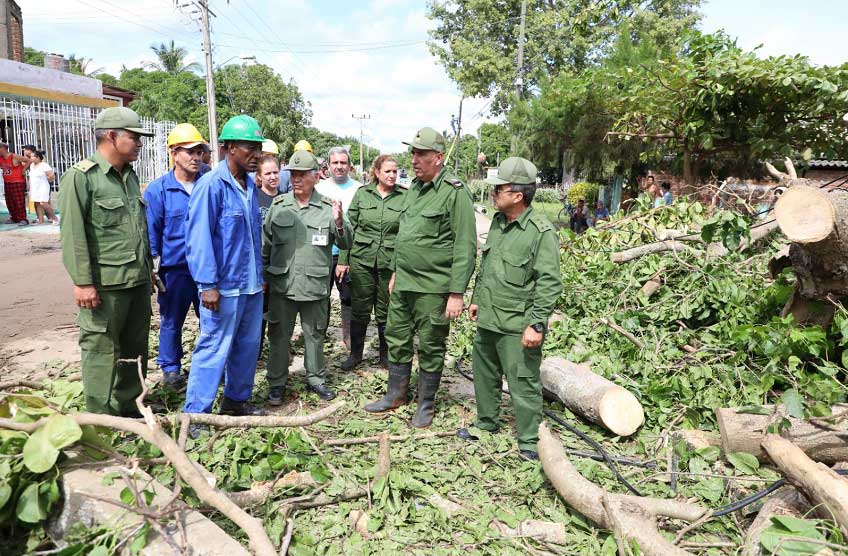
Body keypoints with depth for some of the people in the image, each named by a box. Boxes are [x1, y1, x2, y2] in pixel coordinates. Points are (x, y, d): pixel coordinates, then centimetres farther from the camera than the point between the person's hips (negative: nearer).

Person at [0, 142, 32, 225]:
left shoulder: (14, 157, -14)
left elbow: (29, 161, -13)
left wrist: (23, 171, -9)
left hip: (18, 182, -7)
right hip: (7, 183, 7)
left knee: (19, 202, -6)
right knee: (10, 202, 10)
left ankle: (23, 219, -2)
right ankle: (14, 218, 19)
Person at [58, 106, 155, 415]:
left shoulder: (130, 176, 14)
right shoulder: (80, 177, -9)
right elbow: (73, 235, -14)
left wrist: (148, 267, 20)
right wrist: (82, 282, -18)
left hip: (138, 281, 8)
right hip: (105, 285, -7)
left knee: (135, 348, 15)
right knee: (102, 352, 1)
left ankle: (130, 408, 29)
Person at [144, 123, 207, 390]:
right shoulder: (158, 190, -5)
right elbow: (152, 233, -2)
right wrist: (153, 269, -4)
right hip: (175, 269, -2)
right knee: (171, 322, 12)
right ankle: (170, 368, 29)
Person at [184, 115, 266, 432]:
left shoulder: (249, 185, 10)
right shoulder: (211, 185, -14)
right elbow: (199, 237, -16)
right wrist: (208, 284, -19)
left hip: (251, 285, 8)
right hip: (224, 286, -8)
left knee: (248, 346, 16)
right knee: (214, 349, -1)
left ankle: (237, 400, 32)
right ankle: (195, 414, 12)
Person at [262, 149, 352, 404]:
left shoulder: (328, 207, -2)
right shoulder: (278, 205, 4)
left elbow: (346, 244, -3)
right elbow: (265, 243, 10)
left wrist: (339, 222, -21)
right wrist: (262, 275, 8)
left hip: (315, 285, -1)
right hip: (281, 284, 1)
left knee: (315, 334, 14)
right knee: (279, 335, 9)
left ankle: (316, 378, 30)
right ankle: (277, 383, 23)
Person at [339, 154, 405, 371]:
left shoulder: (404, 197, -1)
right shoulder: (362, 194, 3)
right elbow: (350, 227, 5)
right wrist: (343, 259, 2)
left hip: (390, 262, -1)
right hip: (361, 259, 1)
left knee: (385, 312, 10)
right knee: (359, 310, 8)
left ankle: (386, 354, 27)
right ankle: (355, 353, 25)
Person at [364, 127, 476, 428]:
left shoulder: (455, 192, -14)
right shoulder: (414, 187, 11)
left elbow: (465, 248, -16)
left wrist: (457, 293, -18)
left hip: (433, 288, -7)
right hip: (403, 284, 8)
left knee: (430, 348, 6)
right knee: (397, 339, 16)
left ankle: (426, 404, 24)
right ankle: (396, 395, 34)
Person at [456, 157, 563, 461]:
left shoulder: (541, 231, -17)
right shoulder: (497, 221, 8)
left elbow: (549, 284, -18)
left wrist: (537, 324, -21)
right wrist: (477, 299, 20)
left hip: (517, 326, -8)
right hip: (487, 319, 8)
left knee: (524, 383, 3)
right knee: (484, 373, 21)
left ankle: (528, 440, 19)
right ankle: (486, 422, 40)